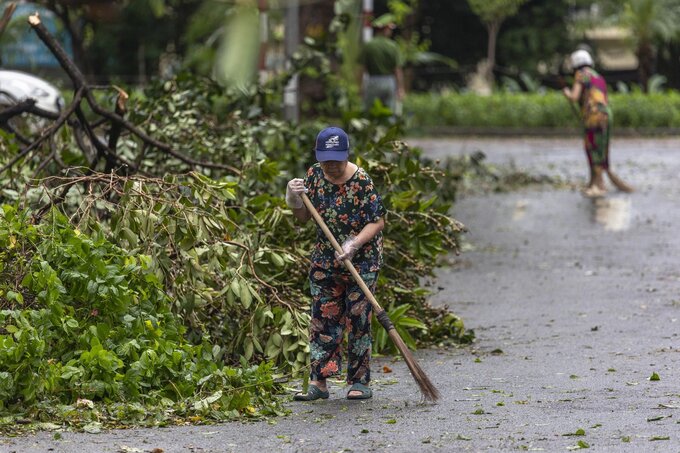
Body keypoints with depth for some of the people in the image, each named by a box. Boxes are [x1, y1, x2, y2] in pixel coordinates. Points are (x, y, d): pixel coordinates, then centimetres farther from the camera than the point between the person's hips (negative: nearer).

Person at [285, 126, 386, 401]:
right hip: (324, 261, 5)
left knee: (358, 320, -1)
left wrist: (354, 243, -28)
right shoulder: (314, 175, 0)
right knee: (323, 319, 1)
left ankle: (359, 382, 7)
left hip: (361, 261, -5)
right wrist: (295, 200, -13)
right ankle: (319, 382, 1)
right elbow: (304, 218, 8)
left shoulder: (362, 182, -17)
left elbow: (377, 222, -14)